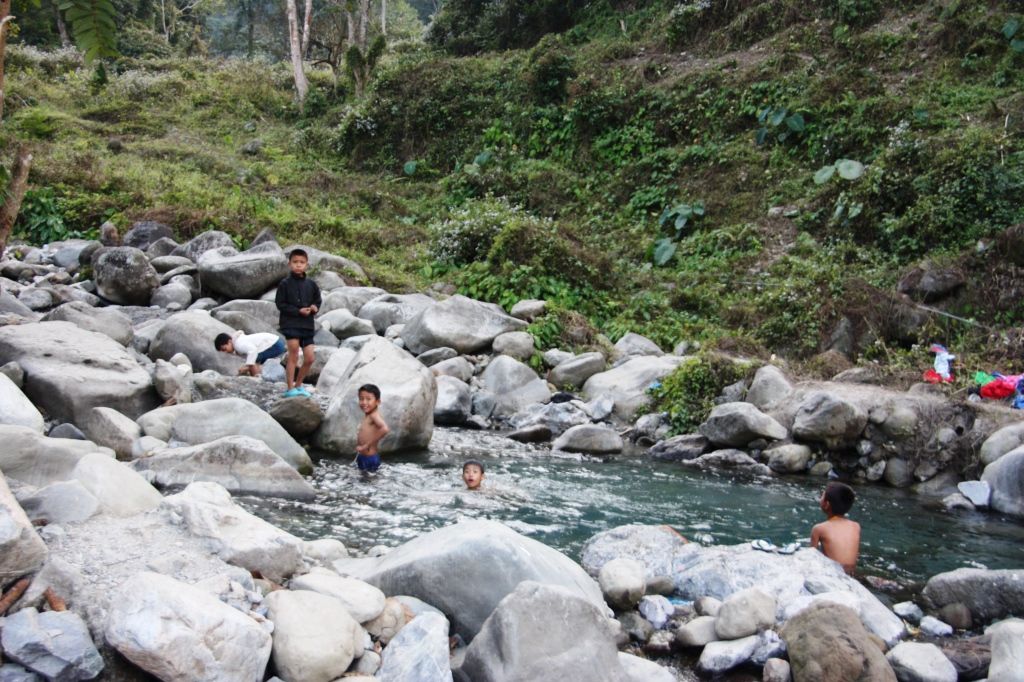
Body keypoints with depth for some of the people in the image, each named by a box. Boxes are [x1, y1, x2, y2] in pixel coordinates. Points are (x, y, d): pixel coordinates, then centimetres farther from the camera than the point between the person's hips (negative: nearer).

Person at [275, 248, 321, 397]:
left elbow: (317, 300, 16)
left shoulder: (311, 284, 7)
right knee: (293, 356, -12)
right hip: (290, 323, -4)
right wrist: (298, 311, -15)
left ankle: (298, 385, 22)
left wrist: (314, 307, -7)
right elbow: (280, 304, -6)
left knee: (309, 359, 3)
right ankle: (290, 389, -4)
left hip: (308, 324, 4)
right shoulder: (285, 284, -4)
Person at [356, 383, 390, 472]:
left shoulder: (374, 415, -17)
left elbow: (385, 429, -34)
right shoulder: (367, 416, 9)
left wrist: (367, 445, -27)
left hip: (370, 458, -9)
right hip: (362, 457, 9)